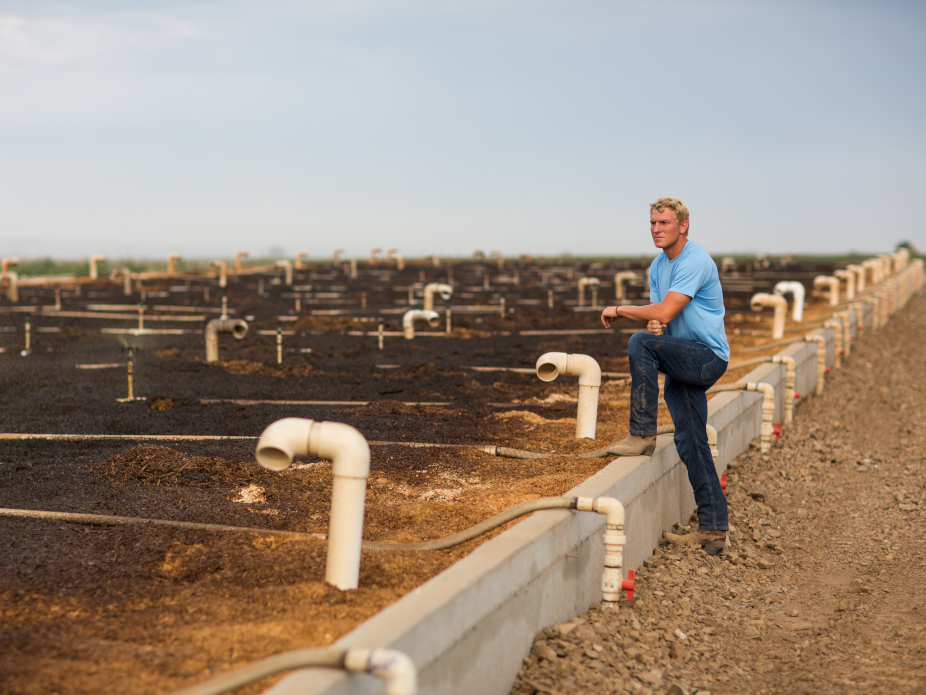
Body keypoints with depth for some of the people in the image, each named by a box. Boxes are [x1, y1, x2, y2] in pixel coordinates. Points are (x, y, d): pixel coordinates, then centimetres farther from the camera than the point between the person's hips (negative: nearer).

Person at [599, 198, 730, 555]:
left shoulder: (695, 261, -16)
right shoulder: (658, 266, 14)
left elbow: (665, 312, -24)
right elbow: (659, 318, 14)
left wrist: (618, 310, -11)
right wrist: (653, 326, -12)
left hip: (707, 356, -9)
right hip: (683, 363, 9)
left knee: (640, 344, -29)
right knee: (690, 444, 5)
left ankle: (642, 435, -22)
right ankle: (713, 528, 8)